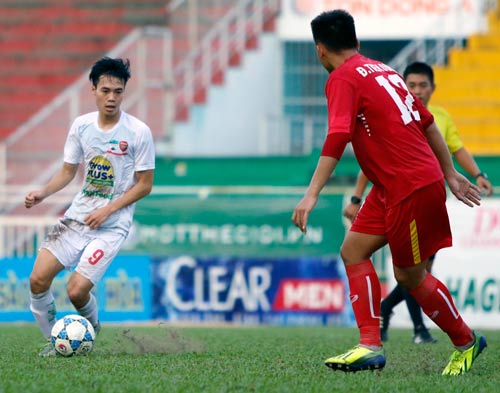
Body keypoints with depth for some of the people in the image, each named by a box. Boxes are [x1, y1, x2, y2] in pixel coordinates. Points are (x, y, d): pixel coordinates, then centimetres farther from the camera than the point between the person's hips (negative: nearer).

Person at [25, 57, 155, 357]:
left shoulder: (139, 132, -9)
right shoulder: (81, 126, 4)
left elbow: (144, 185, -5)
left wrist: (107, 211, -14)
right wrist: (43, 193, -5)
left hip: (113, 224, -4)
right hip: (78, 216, 4)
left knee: (77, 290, -17)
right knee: (38, 279, -11)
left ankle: (92, 330, 16)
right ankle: (54, 342, 10)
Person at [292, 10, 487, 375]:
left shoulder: (343, 78, -10)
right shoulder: (383, 70, 16)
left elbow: (337, 139, -24)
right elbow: (427, 123, 20)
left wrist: (312, 195, -27)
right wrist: (451, 174, 26)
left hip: (412, 187, -9)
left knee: (410, 275, 2)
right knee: (353, 251, 5)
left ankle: (466, 342, 19)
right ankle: (371, 346, -3)